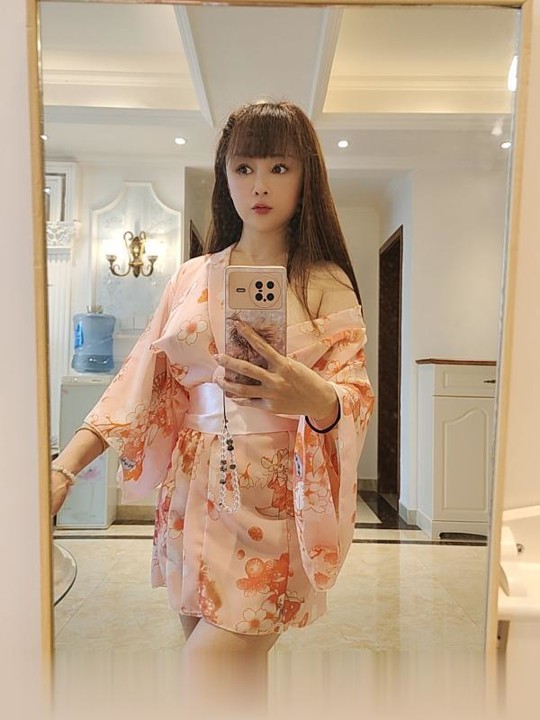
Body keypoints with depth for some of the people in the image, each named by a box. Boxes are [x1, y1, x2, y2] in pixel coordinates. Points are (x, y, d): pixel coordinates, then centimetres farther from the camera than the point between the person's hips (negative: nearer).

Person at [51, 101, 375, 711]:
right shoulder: (192, 278, 8)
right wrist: (64, 467, -5)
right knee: (219, 662, 14)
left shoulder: (325, 284, -2)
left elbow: (355, 402, -10)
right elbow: (140, 381, 4)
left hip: (274, 501, -3)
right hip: (193, 493, 4)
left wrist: (310, 397, -33)